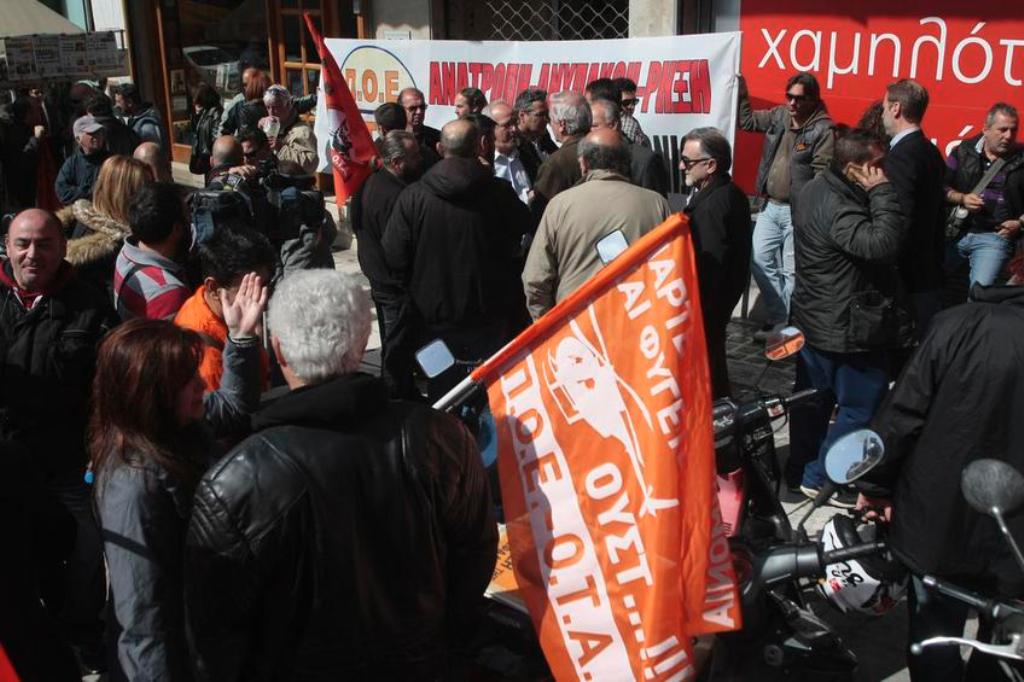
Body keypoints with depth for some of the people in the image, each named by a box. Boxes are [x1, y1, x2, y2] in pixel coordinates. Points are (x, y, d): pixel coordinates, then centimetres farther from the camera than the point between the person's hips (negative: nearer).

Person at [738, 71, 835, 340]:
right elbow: (747, 120, 25)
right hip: (770, 206, 7)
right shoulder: (778, 116, 7)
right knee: (760, 261, 10)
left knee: (792, 271, -1)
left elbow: (823, 176, -16)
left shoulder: (824, 129, -12)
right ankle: (778, 317, 23)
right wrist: (741, 91, 14)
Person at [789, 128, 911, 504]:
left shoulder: (820, 190, 6)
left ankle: (802, 470, 35)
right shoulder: (836, 208, -27)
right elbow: (883, 244, -38)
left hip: (817, 319, 10)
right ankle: (824, 479, 15)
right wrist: (882, 192, -28)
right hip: (848, 328, -10)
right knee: (862, 406, 4)